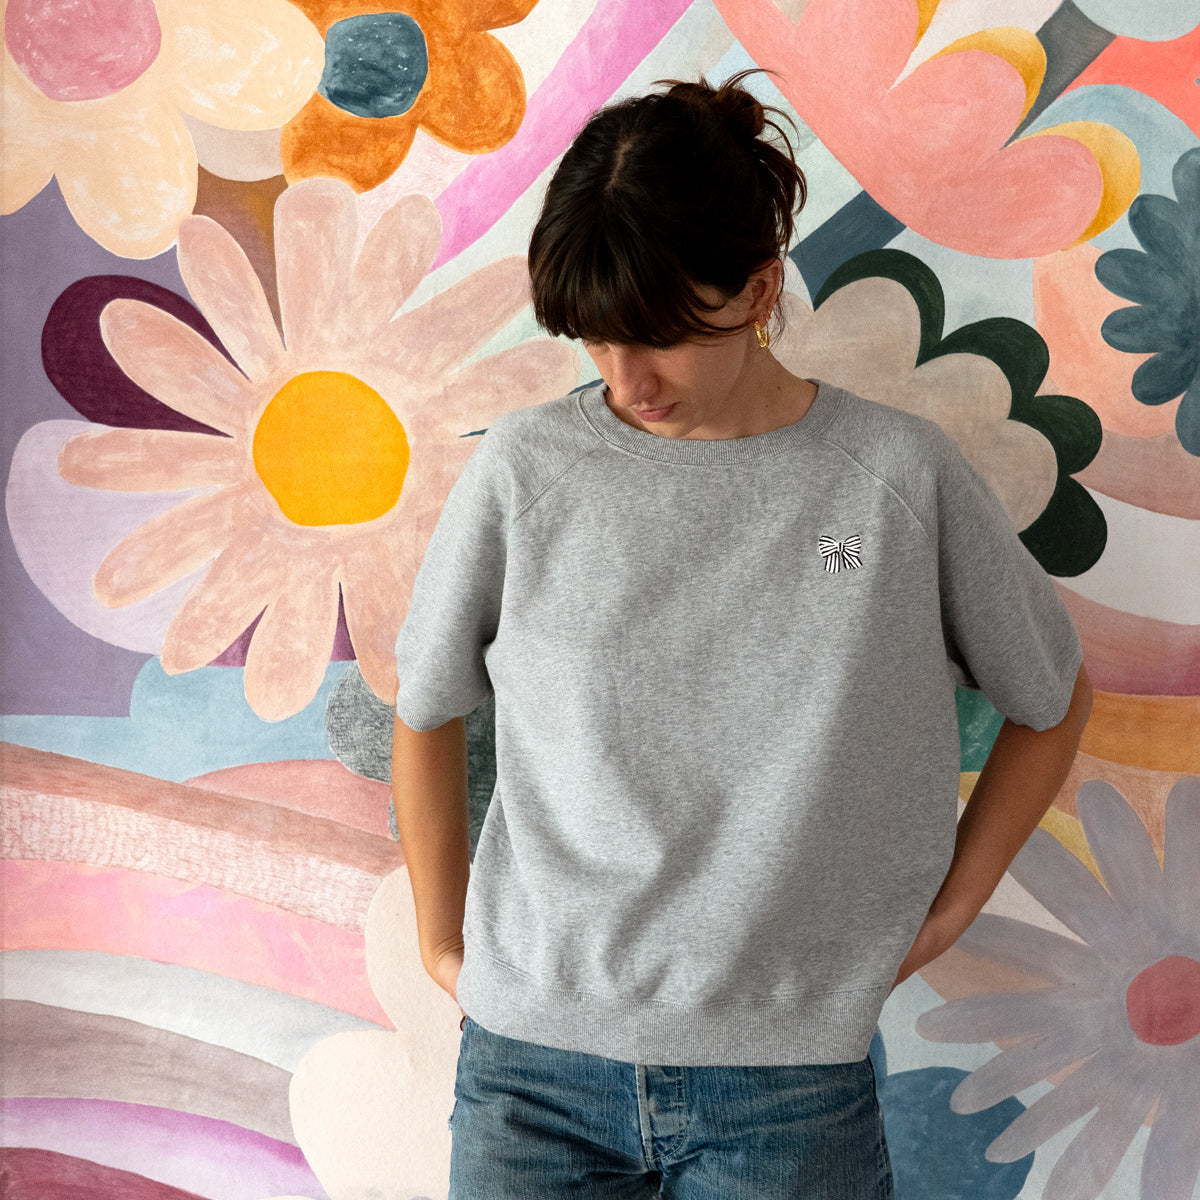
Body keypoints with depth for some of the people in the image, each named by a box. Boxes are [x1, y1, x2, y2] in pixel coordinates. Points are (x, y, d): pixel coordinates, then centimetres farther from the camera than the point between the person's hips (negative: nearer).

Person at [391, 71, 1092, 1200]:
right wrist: (444, 941, 9)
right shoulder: (524, 471, -4)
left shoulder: (903, 473, -5)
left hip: (786, 1075, 0)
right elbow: (427, 715, 9)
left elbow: (1054, 701, 9)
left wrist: (945, 913, 5)